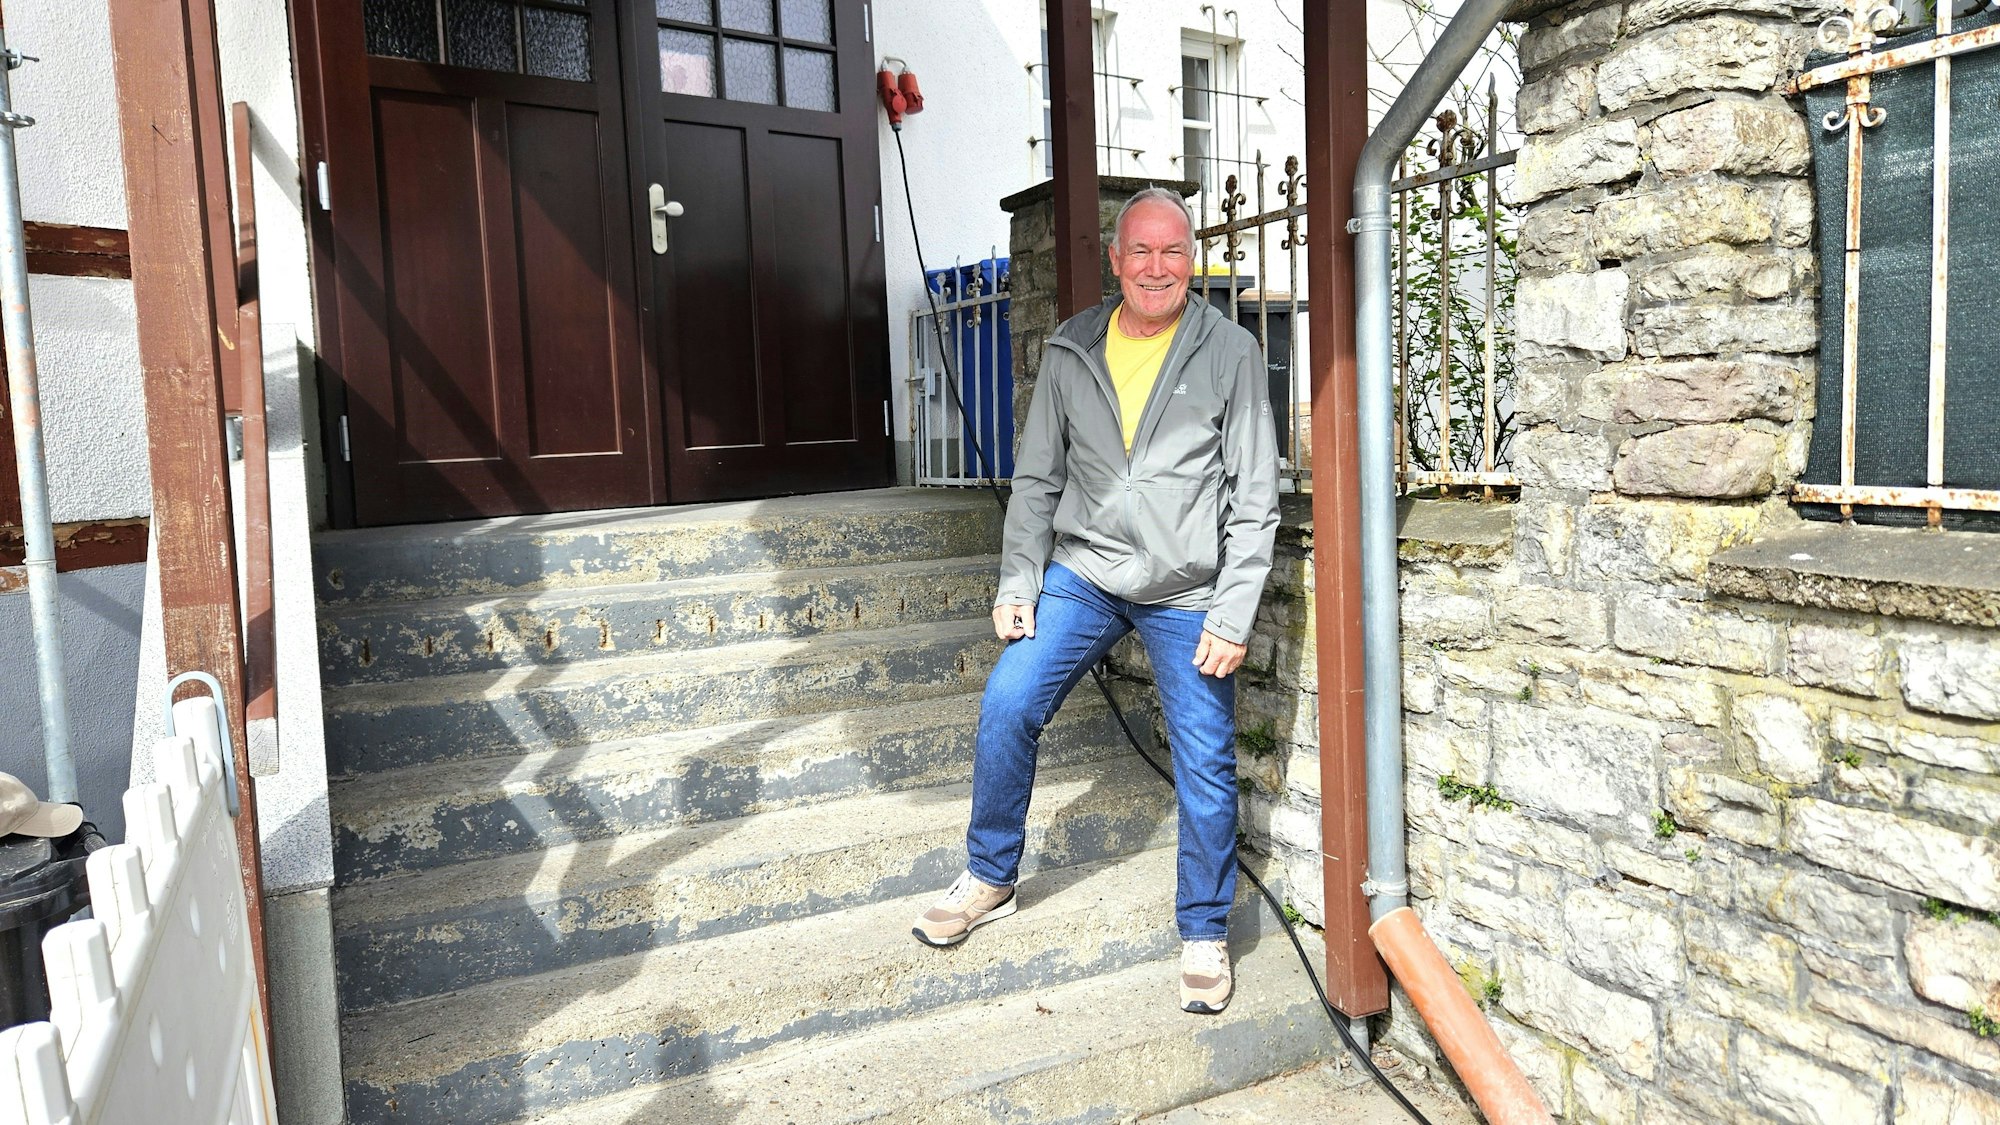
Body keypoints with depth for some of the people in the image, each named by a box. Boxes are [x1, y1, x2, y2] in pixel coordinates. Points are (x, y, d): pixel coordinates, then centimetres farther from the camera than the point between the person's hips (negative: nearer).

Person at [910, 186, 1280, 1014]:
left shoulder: (1230, 353, -4)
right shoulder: (1070, 350, 4)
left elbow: (1255, 498, -5)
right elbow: (1037, 478, 8)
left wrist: (1233, 616, -11)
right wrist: (1017, 583, 0)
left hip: (1187, 593, -2)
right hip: (1082, 573, 3)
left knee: (1206, 766, 1)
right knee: (1005, 708, -6)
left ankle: (1204, 933, 23)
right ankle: (989, 880, 17)